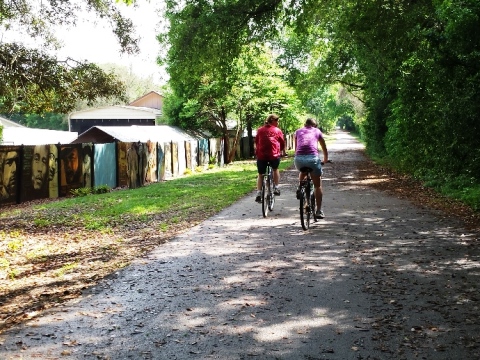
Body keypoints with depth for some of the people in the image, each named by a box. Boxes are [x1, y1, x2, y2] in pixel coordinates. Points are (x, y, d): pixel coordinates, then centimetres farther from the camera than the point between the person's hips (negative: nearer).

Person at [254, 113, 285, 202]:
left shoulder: (260, 130, 9)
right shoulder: (277, 130, 3)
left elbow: (256, 142, 15)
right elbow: (282, 144, 9)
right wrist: (280, 151, 27)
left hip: (261, 155, 2)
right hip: (274, 155, -1)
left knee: (260, 174, 14)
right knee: (275, 169, 28)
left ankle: (259, 193, 1)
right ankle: (276, 188, 21)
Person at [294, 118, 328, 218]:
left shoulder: (298, 131, 24)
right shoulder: (317, 131, 21)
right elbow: (324, 148, 30)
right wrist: (325, 160, 47)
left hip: (299, 158, 2)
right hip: (313, 157, -2)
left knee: (302, 172, 38)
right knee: (317, 185, 13)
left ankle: (299, 188, 16)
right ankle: (319, 211, 12)